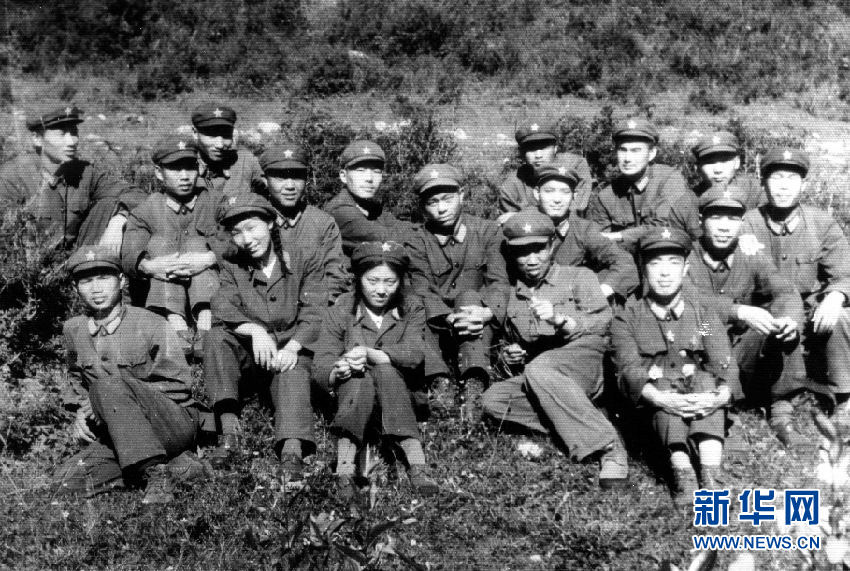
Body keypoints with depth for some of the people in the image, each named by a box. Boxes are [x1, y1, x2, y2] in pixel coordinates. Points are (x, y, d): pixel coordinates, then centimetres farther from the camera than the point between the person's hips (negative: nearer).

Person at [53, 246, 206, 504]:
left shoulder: (151, 325, -10)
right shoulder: (74, 329, 6)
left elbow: (179, 385, -10)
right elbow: (77, 379, 25)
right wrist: (82, 411, 4)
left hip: (176, 421, -6)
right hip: (120, 435, 7)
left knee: (108, 385, -29)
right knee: (68, 483, -13)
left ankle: (156, 472, -29)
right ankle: (175, 465, -10)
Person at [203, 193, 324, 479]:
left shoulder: (304, 261, 7)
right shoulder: (231, 268, 12)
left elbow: (315, 314, -6)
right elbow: (222, 311, -7)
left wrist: (292, 348, -25)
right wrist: (255, 330, -28)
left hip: (292, 354, -2)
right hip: (250, 357, 2)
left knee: (293, 371, -34)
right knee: (216, 336, -24)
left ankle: (292, 451, -54)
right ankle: (229, 430, -33)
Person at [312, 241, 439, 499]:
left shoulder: (412, 309, 0)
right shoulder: (340, 312, -2)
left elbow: (413, 354, -18)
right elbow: (320, 366, -11)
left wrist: (370, 354, -34)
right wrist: (337, 372, -35)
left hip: (398, 395, 1)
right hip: (352, 394, 0)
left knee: (385, 370, -32)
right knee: (359, 379, -33)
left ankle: (417, 465, -39)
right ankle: (344, 470, -40)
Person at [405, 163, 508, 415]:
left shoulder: (487, 231, 4)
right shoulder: (417, 241, 4)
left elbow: (499, 283, -8)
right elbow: (422, 292, -11)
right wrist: (449, 318, -31)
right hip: (437, 331, 1)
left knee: (469, 296, -30)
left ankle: (473, 384, -43)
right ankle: (439, 382, -42)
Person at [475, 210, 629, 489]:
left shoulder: (579, 277, 10)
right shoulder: (511, 296, 24)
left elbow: (601, 324, -3)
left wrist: (559, 319, -19)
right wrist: (509, 355, 9)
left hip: (583, 357, -5)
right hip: (535, 377, 5)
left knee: (538, 369, -37)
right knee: (493, 400, -22)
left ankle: (609, 448, -33)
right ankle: (579, 427, -23)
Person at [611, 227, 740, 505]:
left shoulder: (703, 310, 8)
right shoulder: (627, 318, 4)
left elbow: (724, 363, -5)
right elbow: (630, 368, -11)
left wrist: (721, 396, -27)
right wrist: (659, 398, -31)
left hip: (699, 398, 2)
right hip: (654, 406, -1)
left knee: (705, 378, -28)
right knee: (664, 379, -31)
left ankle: (710, 474, -41)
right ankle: (682, 472, -44)